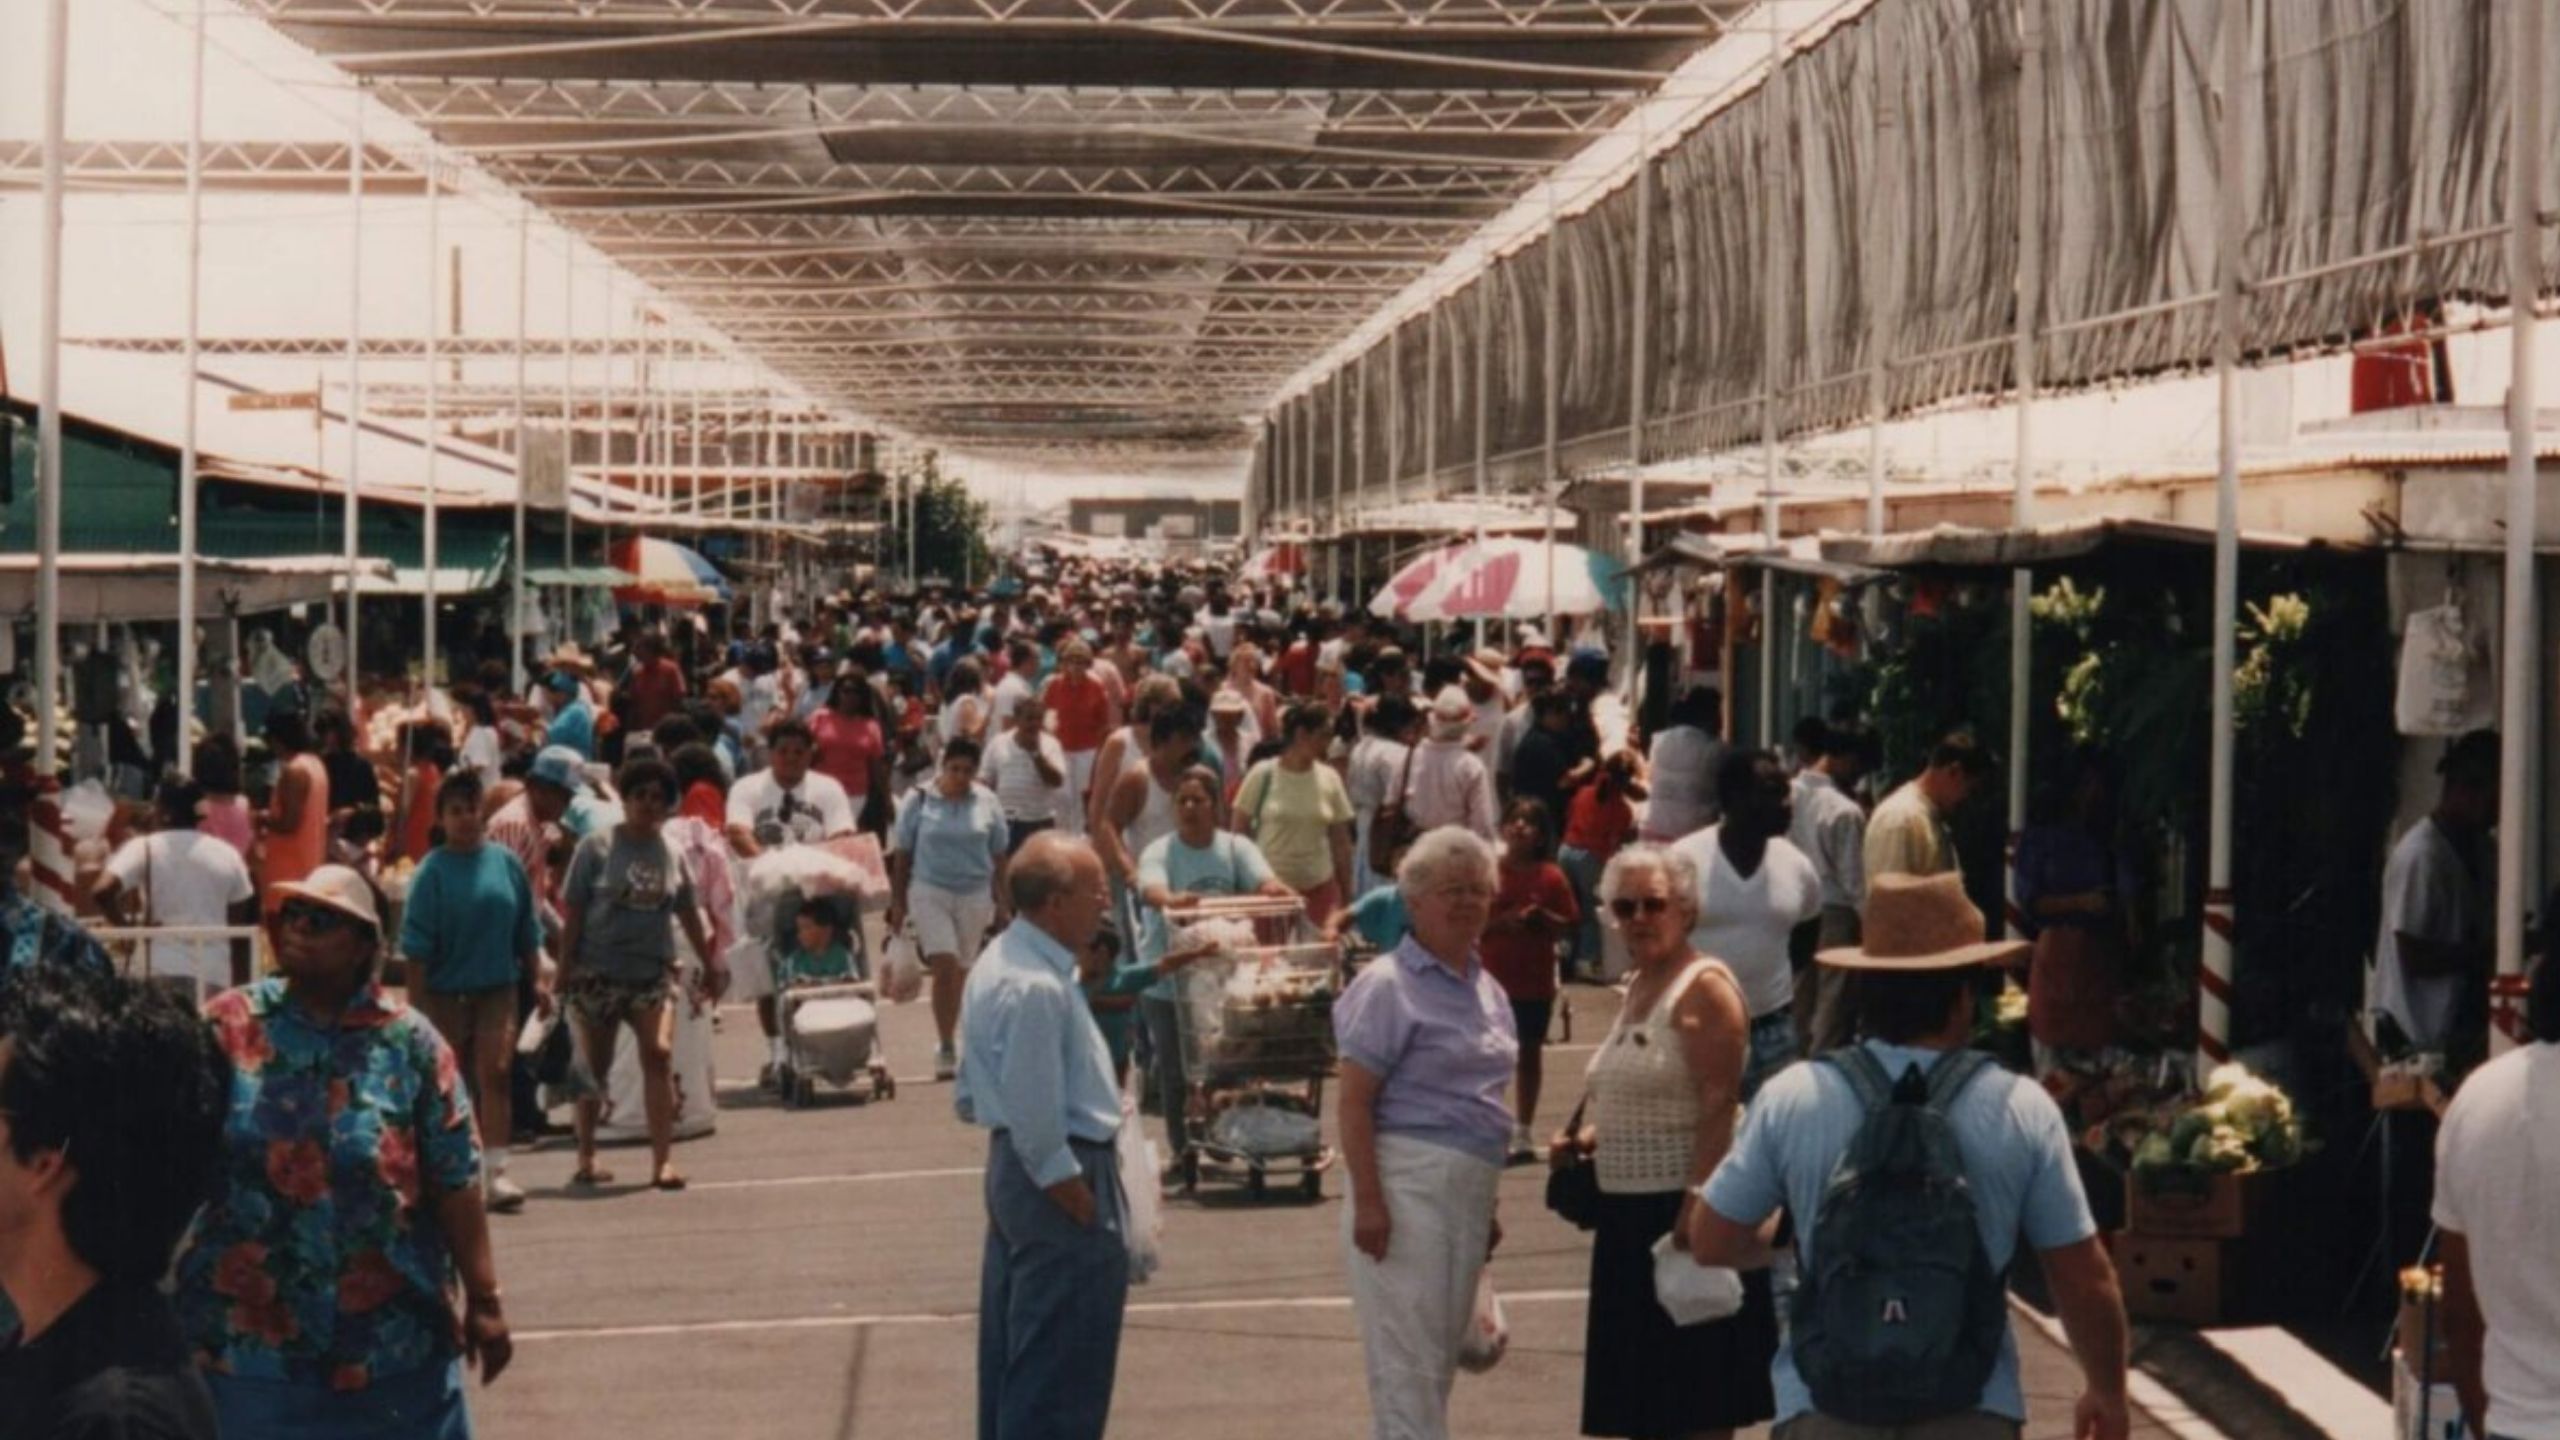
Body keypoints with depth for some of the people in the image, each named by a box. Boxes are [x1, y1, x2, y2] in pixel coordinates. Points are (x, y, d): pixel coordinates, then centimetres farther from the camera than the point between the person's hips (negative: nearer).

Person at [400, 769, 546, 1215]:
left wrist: (536, 979, 8)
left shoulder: (506, 863, 1)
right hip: (445, 991, -1)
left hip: (497, 989, 1)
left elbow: (527, 929, 10)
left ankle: (496, 1172, -13)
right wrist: (416, 1001, -11)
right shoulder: (431, 872, -7)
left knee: (495, 1074, -11)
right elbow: (417, 945, -7)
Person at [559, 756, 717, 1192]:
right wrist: (564, 969, -9)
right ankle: (586, 1157, 18)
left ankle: (663, 1159, -12)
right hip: (598, 971, -2)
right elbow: (573, 911, -3)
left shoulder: (670, 853, 8)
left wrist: (710, 966, 17)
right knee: (594, 1066, 6)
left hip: (652, 971, 2)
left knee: (658, 1056, -12)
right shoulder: (597, 847, -2)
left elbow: (689, 913, 16)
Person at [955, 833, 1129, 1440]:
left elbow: (969, 1097, 16)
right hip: (1061, 1174, -11)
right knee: (1061, 1377, -2)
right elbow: (1036, 1121, -24)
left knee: (1014, 1359, 19)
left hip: (1011, 1167, 11)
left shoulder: (1003, 961, 10)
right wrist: (1080, 1201, -17)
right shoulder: (1038, 988, -24)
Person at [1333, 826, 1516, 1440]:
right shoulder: (1390, 985, -8)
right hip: (1409, 1183, -8)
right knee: (1408, 1358, -7)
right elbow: (1354, 1101, -13)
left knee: (1439, 1358, 13)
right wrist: (1367, 1200, -20)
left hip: (1469, 1189, 8)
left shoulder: (1487, 991, 15)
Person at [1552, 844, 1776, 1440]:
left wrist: (1694, 1205, -27)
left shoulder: (1704, 987, -13)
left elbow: (1718, 1107, -21)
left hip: (1684, 1206, -9)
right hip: (1631, 1208, 9)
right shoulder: (1638, 987, 15)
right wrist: (1585, 1140, 7)